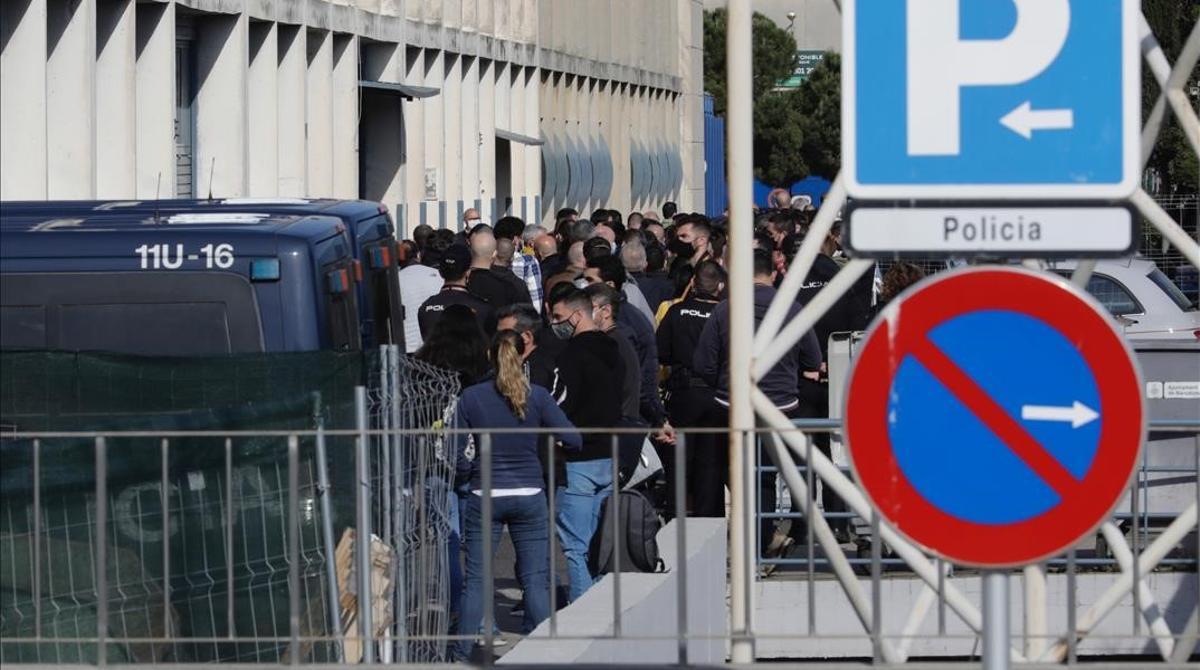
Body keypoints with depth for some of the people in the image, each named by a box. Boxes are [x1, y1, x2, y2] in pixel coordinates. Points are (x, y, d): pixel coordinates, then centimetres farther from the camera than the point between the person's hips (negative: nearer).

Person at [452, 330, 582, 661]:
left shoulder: (471, 398, -5)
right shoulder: (537, 396, -6)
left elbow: (461, 459, -5)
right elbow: (573, 439, -6)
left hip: (484, 497, 0)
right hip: (529, 496, 0)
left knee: (475, 581, 6)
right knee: (536, 581, 6)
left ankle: (462, 655, 6)